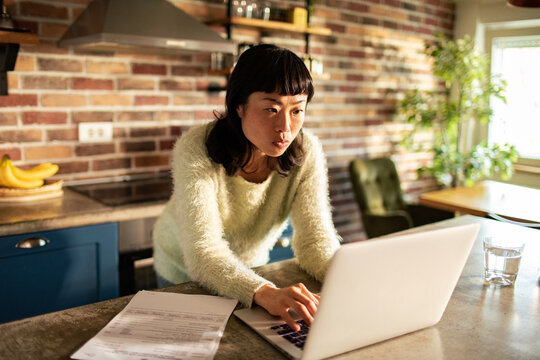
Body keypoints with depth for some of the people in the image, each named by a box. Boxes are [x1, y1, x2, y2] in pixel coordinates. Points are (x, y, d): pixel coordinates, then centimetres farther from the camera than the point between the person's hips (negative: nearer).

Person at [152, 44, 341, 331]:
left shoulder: (306, 152, -21)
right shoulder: (197, 148, -31)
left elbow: (315, 238, -21)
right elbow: (203, 253, -38)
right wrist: (264, 293, -56)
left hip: (251, 268, 2)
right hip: (185, 272, -1)